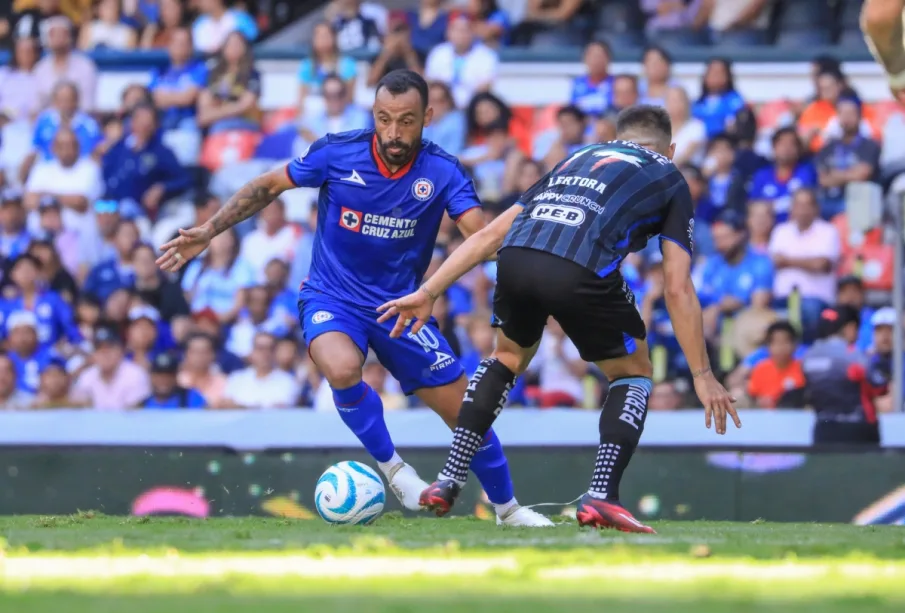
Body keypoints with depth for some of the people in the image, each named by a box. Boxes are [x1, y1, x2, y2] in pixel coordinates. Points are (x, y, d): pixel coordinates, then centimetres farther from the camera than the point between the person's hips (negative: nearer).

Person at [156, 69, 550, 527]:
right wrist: (208, 231, -5)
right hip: (332, 297, -2)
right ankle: (391, 467, -9)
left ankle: (507, 508, 28)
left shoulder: (441, 172, -13)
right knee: (342, 369, -35)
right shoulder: (337, 154, -14)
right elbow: (270, 185, 0)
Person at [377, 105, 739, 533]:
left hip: (515, 257, 4)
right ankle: (601, 496, 4)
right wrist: (702, 375, 19)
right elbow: (677, 289, 16)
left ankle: (448, 481, 26)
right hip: (582, 270, -4)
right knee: (633, 375, 22)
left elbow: (489, 235, 30)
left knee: (508, 357, 34)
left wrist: (428, 293, 31)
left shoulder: (580, 159, 37)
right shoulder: (669, 180, 26)